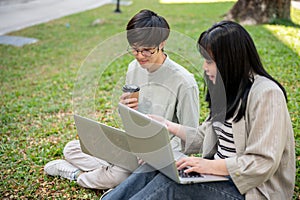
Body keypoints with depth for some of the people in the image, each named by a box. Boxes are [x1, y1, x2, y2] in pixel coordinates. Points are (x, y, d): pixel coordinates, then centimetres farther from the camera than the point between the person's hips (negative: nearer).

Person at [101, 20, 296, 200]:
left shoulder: (266, 93, -18)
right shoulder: (228, 90, 11)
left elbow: (263, 163, -23)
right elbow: (204, 137, 15)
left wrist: (210, 166, -25)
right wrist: (169, 126, 9)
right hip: (220, 172, 8)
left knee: (170, 183, -25)